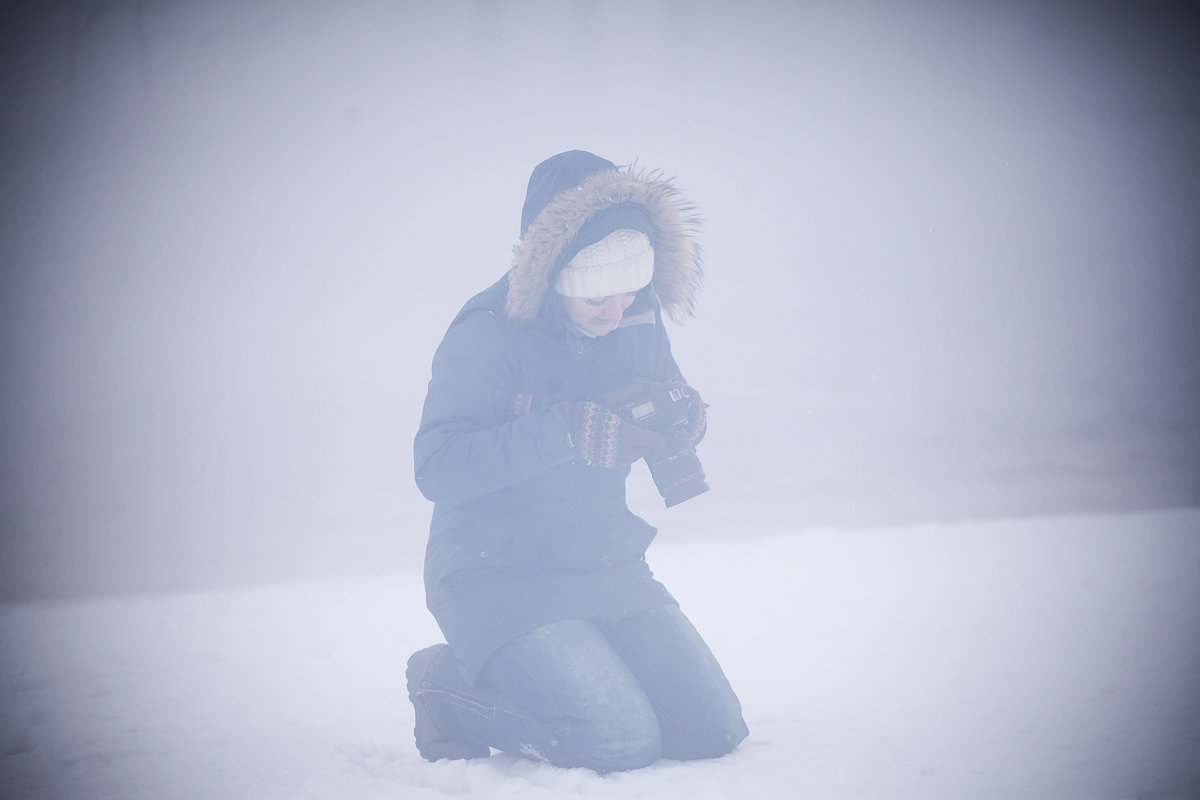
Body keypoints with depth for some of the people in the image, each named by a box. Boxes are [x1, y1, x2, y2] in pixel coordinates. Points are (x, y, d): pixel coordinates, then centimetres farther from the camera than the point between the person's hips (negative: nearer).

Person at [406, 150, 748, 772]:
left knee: (713, 731, -2)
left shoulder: (638, 322, 1)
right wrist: (566, 431, -34)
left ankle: (548, 683, 17)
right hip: (498, 576, -7)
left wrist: (681, 415, -12)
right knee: (625, 742, -23)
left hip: (608, 570, 7)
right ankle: (452, 688, 0)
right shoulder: (488, 334, -17)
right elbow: (437, 469, -25)